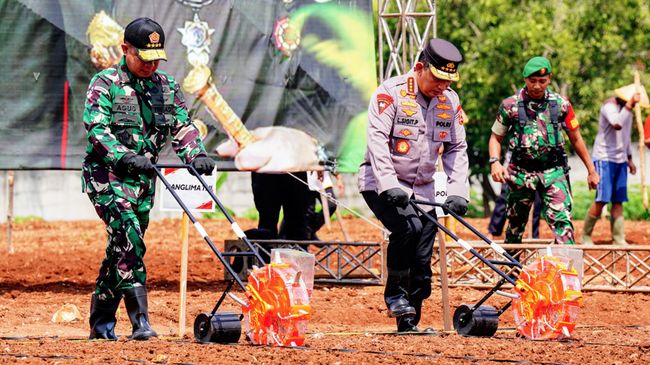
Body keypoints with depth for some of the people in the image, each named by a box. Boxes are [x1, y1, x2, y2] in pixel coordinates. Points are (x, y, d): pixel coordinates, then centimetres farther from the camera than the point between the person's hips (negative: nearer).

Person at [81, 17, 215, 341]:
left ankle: (101, 324, 21)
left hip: (143, 179, 6)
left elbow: (182, 127, 6)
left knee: (121, 249, 10)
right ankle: (140, 321, -28)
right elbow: (96, 128, -17)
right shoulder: (105, 83, -5)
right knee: (129, 239, -22)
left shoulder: (167, 87, 12)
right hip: (107, 174, -6)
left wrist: (196, 155, -15)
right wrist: (126, 158, -32)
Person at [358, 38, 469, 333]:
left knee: (421, 261, -1)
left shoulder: (450, 101, 4)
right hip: (382, 184, -5)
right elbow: (377, 140, -19)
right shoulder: (391, 93, -13)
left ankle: (409, 322, 10)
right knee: (408, 226, -30)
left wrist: (458, 191, -6)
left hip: (422, 189, 5)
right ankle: (395, 294, -14)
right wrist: (389, 185, -29)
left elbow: (456, 149, 8)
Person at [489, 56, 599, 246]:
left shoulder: (561, 104, 1)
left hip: (553, 172, 0)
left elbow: (575, 138, 11)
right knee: (516, 225, 11)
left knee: (562, 220, -16)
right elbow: (495, 137, 8)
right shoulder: (511, 105, -2)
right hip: (521, 172, 0)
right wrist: (495, 162, -11)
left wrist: (591, 170, 13)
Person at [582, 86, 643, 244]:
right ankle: (586, 236, 0)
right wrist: (629, 105, -30)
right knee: (602, 200, -11)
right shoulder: (610, 106, -14)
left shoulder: (627, 109, 12)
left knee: (618, 201, 3)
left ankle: (619, 239, 2)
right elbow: (617, 124, -33)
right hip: (605, 158, -8)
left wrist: (629, 158, 23)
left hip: (620, 160, 8)